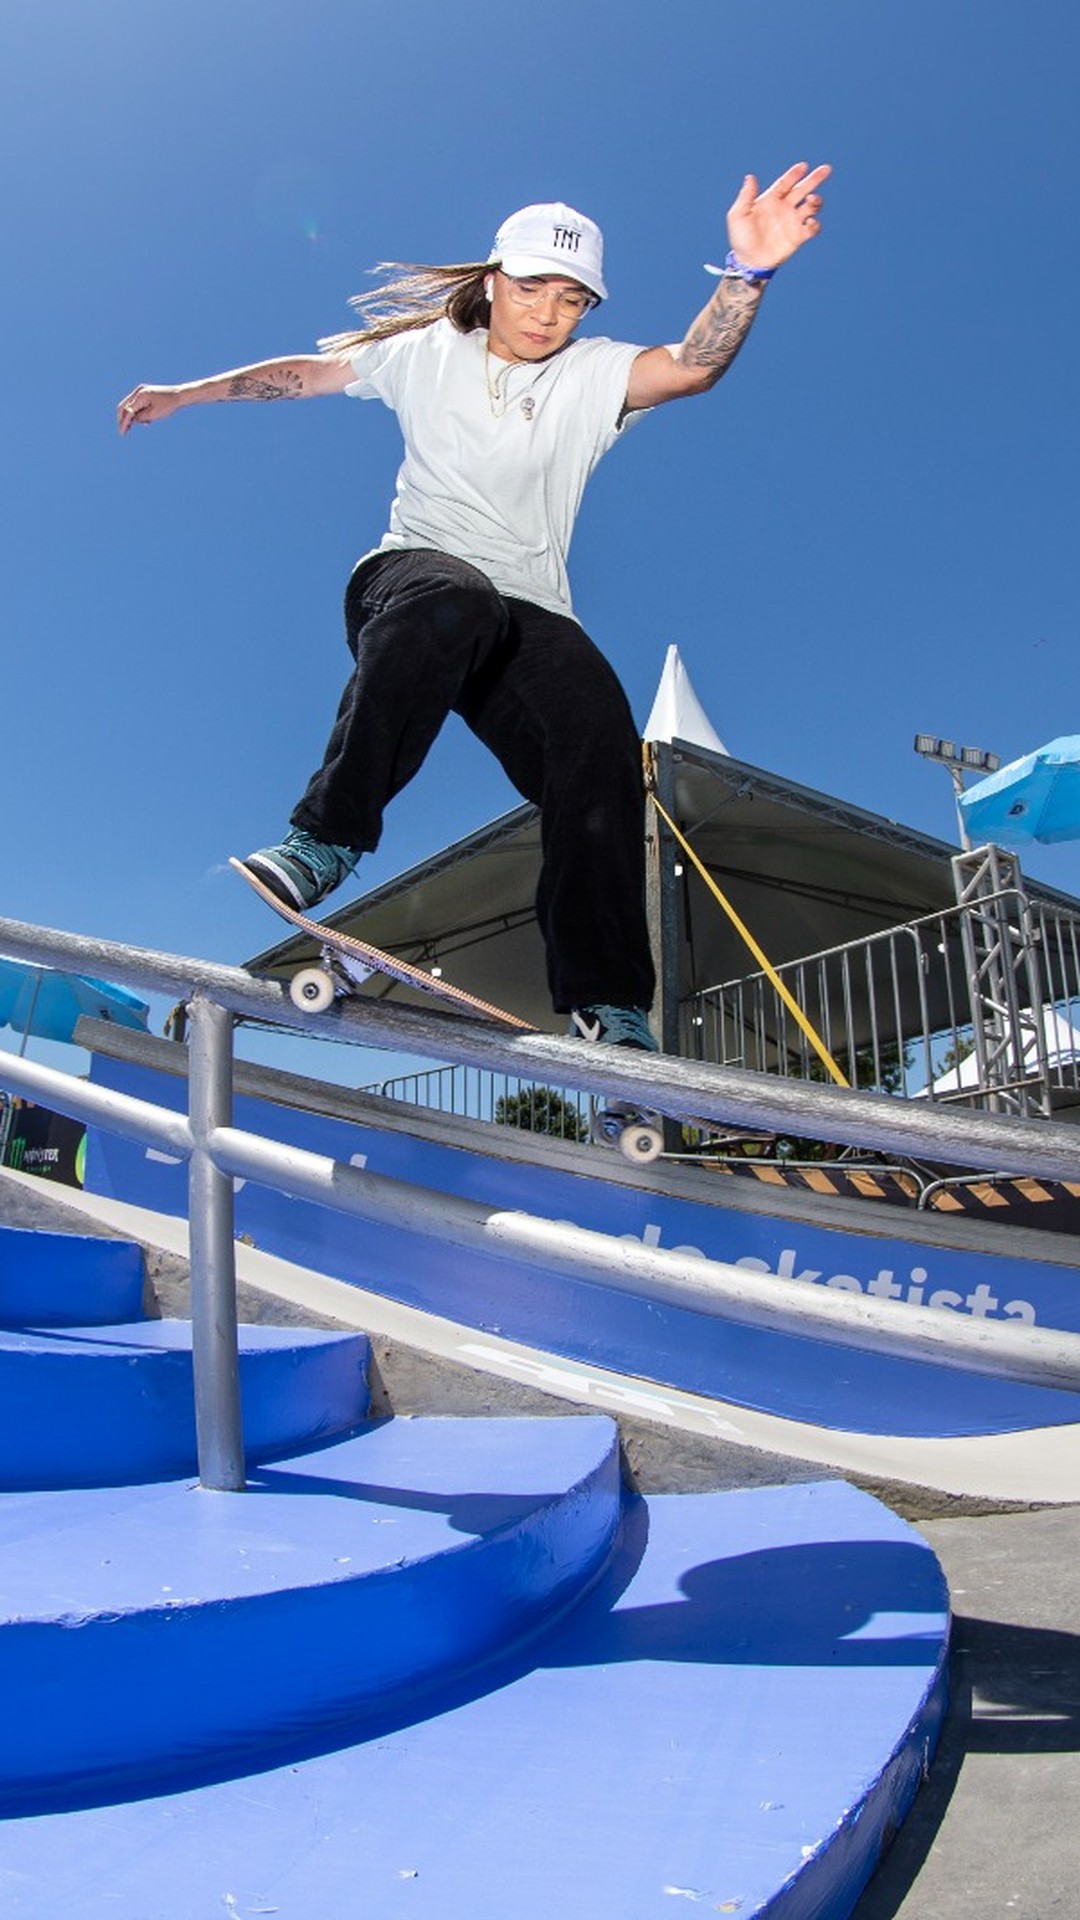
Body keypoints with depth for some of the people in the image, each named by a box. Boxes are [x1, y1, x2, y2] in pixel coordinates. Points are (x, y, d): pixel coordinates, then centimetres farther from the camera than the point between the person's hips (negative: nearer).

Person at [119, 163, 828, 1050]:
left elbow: (693, 365, -12)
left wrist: (747, 274, -31)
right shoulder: (429, 351, 11)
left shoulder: (594, 374, 7)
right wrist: (183, 394, 26)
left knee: (602, 746, -26)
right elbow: (310, 371, 23)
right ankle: (327, 836, -39)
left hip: (528, 614, 1)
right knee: (452, 604, -40)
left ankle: (607, 1003, -25)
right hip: (410, 576, -1)